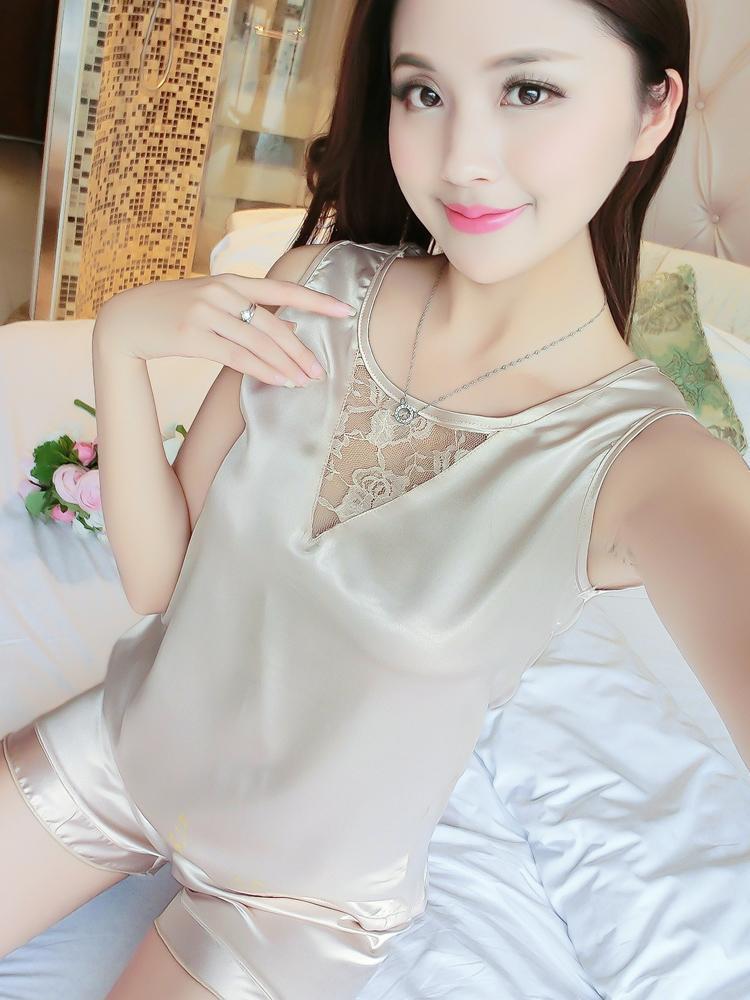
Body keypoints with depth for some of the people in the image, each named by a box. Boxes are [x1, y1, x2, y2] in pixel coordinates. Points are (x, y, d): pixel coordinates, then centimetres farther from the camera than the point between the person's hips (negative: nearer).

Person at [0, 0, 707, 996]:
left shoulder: (636, 458, -24)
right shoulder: (317, 287, -14)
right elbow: (158, 576, -10)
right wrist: (118, 338, -23)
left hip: (310, 883, -2)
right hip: (130, 737, 3)